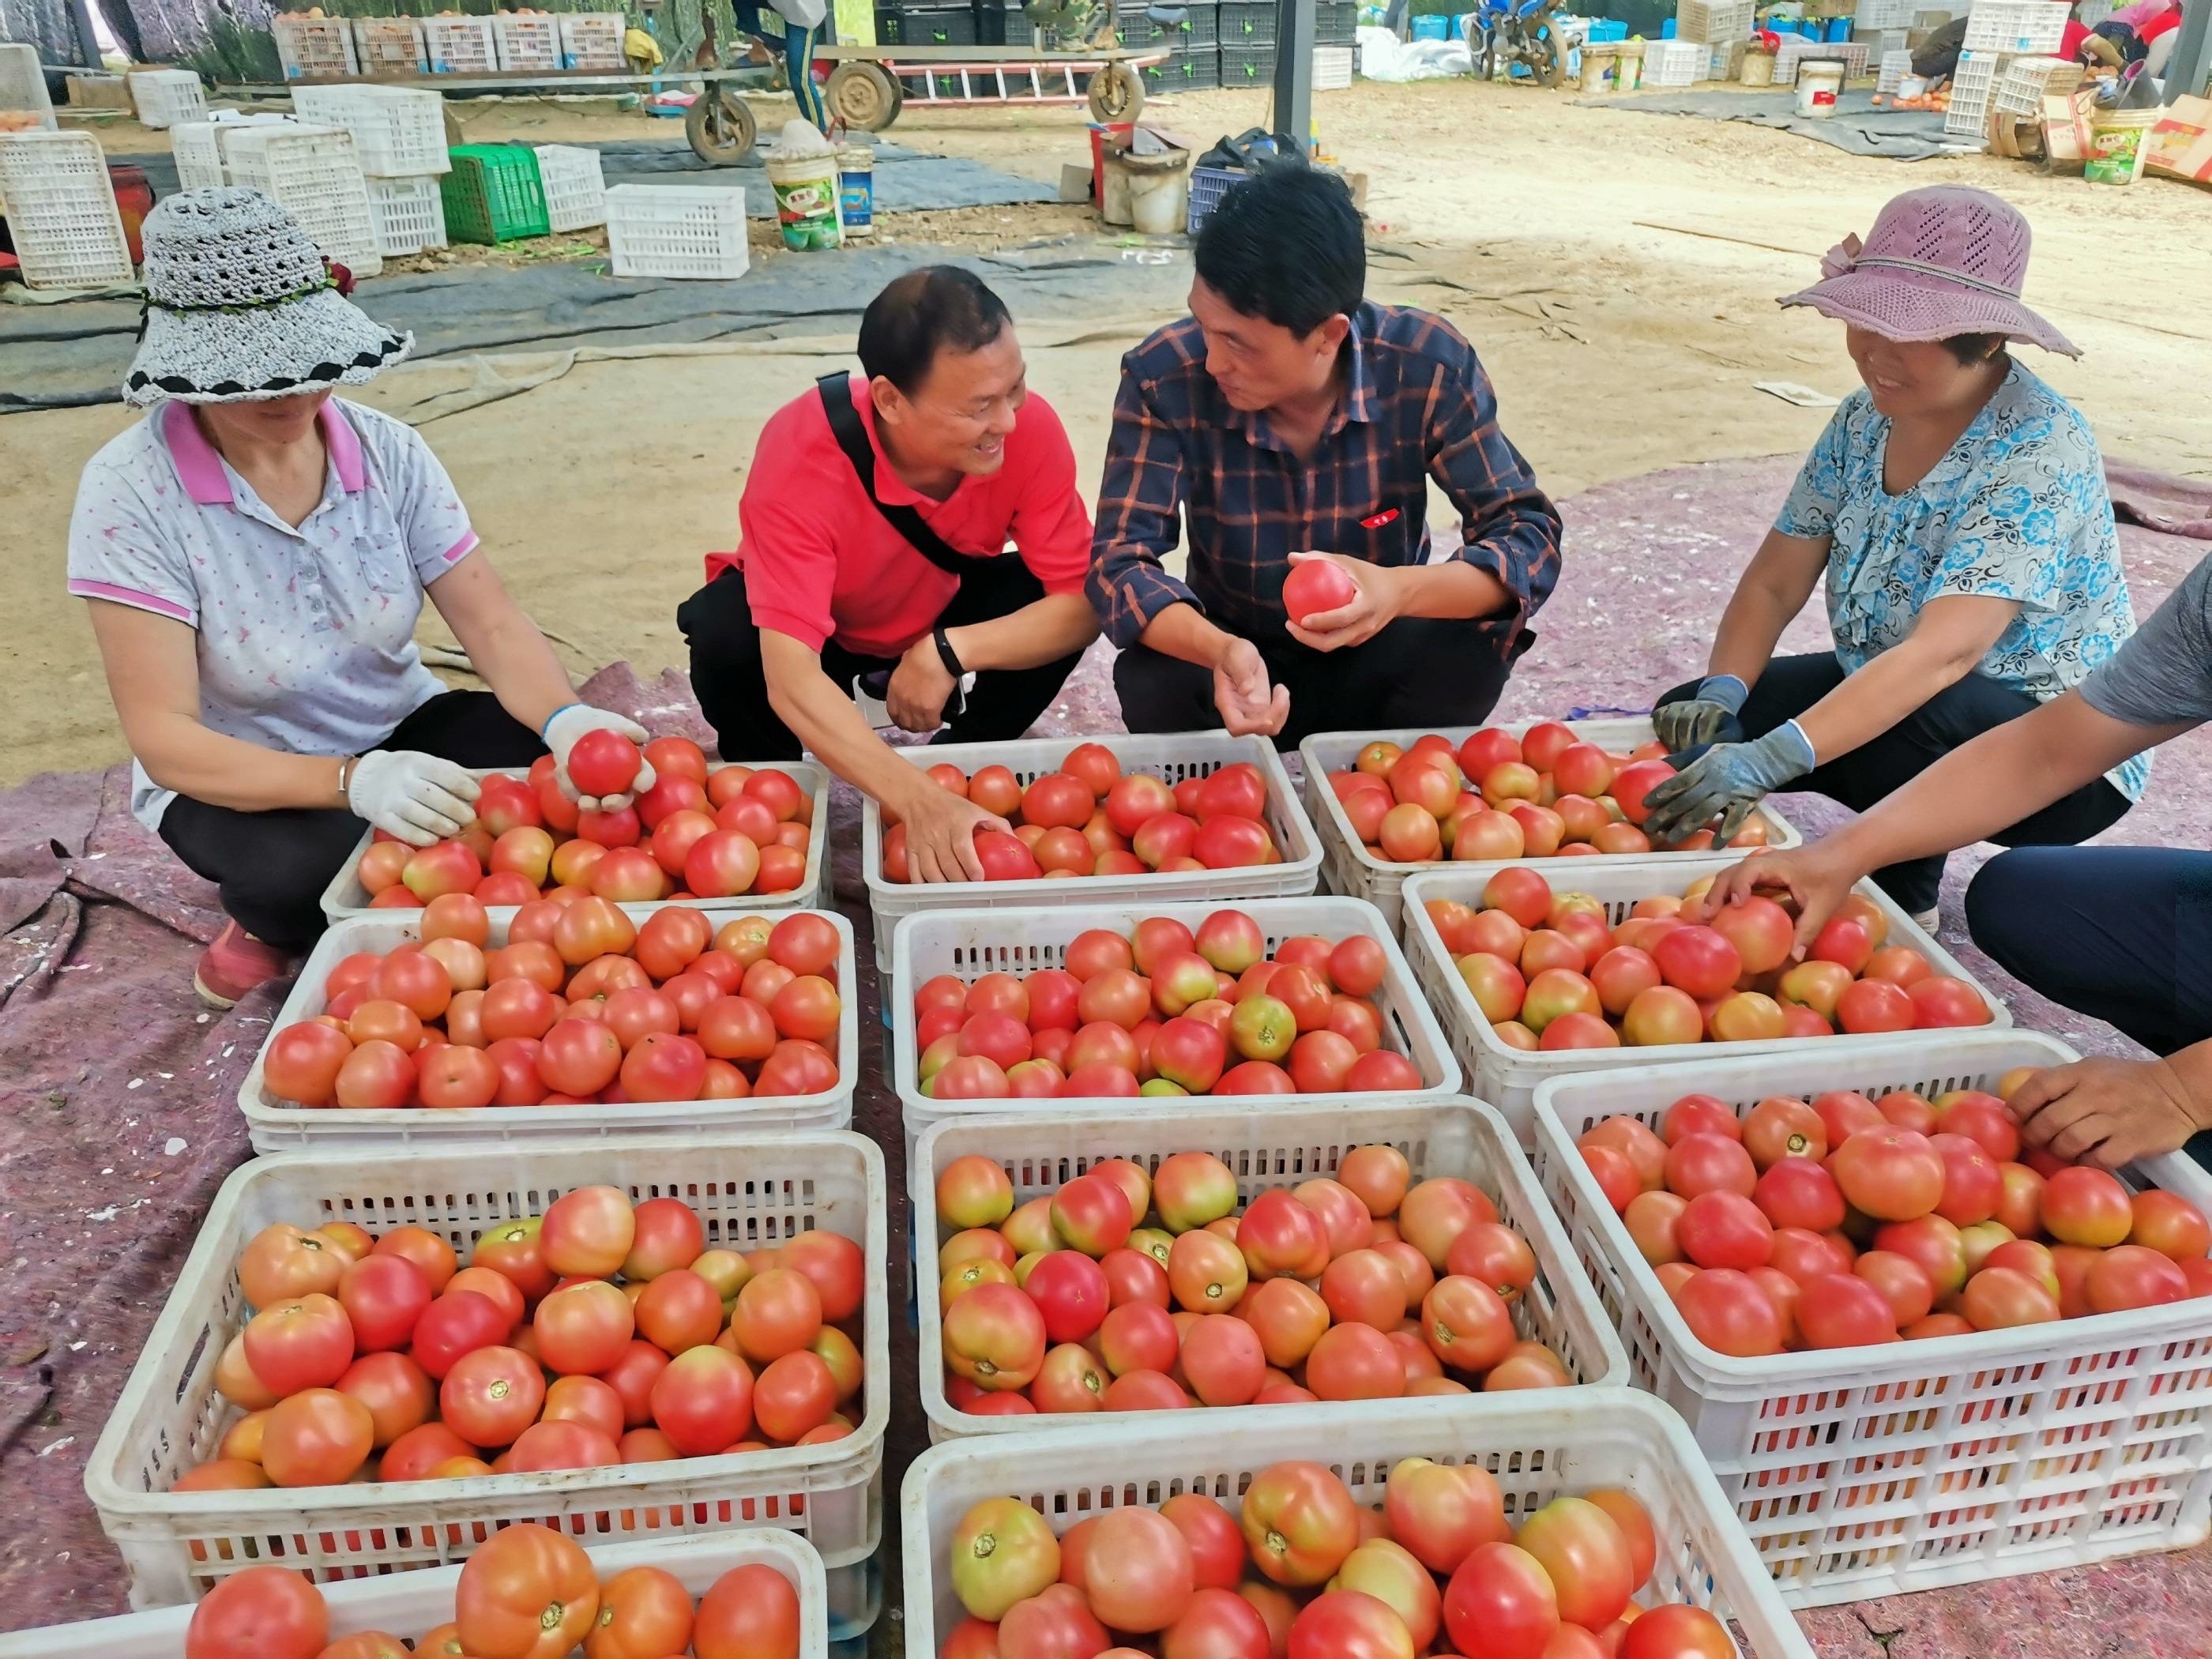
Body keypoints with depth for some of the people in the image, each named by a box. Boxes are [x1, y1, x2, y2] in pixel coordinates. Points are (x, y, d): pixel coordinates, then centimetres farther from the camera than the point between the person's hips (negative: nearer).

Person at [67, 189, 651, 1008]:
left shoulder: (387, 451, -11)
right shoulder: (133, 492, -21)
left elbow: (492, 624, -14)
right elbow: (164, 739, -24)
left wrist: (566, 720, -38)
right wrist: (352, 780, -42)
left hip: (399, 732, 4)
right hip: (237, 779, -3)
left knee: (560, 770, -22)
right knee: (311, 868, -36)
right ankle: (276, 926, 3)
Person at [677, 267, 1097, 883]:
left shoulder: (1029, 428, -30)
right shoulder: (800, 455, -38)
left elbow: (1081, 601, -26)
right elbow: (791, 676, -46)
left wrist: (951, 651, -42)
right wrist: (920, 802, -60)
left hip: (943, 612, 3)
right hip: (821, 631, -2)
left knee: (1053, 610, -25)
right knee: (724, 636, -33)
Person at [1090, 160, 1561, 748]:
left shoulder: (1430, 364, -21)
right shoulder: (1163, 377, -23)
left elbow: (1530, 535, -21)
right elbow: (1120, 558, -24)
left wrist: (1398, 591, -43)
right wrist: (1219, 651, -46)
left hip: (1373, 662, 1)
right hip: (1234, 657, 0)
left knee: (1476, 640, -29)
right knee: (1152, 684, -32)